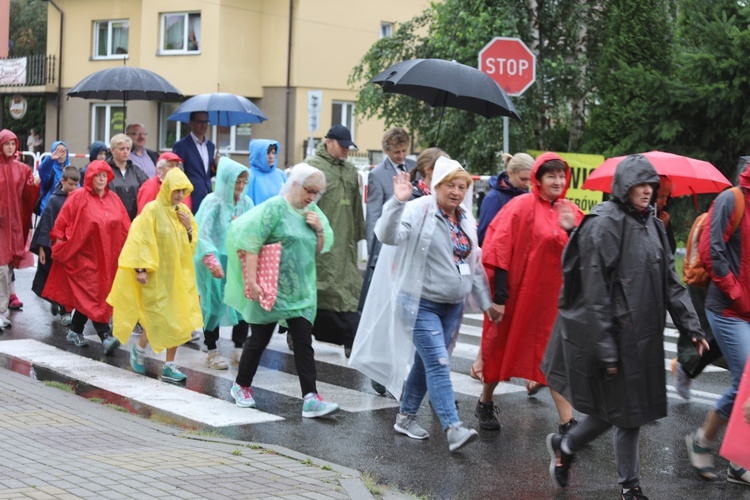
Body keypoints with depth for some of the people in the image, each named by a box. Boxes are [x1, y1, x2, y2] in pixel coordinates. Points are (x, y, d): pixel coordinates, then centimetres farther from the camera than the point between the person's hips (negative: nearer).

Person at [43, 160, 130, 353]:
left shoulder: (113, 199, 7)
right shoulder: (78, 198, -6)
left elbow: (125, 228, 8)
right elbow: (62, 222, -4)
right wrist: (60, 243, -6)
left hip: (106, 257, 5)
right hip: (83, 255, -5)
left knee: (86, 297, 12)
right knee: (92, 296, -11)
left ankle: (75, 331, 26)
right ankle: (106, 336, -17)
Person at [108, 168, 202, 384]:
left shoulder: (184, 212, 6)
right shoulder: (152, 210, -11)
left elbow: (193, 244, 13)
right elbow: (141, 241, -14)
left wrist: (189, 228, -6)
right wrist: (141, 268, -21)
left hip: (179, 275, 6)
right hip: (157, 276, -6)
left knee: (177, 320, 5)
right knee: (160, 318, -4)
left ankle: (170, 366, 12)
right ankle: (139, 348, 24)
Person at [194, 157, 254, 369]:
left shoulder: (246, 202, 3)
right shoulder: (213, 201, -12)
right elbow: (203, 234, -19)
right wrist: (213, 262, -27)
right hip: (214, 261, -4)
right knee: (214, 305, 3)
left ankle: (238, 350, 8)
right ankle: (211, 353, 15)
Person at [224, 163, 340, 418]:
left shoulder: (313, 212, 10)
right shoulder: (275, 207, -11)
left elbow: (321, 249, 17)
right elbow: (251, 244, -17)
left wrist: (320, 229, -4)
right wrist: (252, 282, -21)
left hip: (300, 291, 6)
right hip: (271, 289, -5)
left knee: (304, 343, -2)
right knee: (259, 339, 7)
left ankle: (310, 398, -7)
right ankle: (241, 386, 26)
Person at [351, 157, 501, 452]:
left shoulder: (466, 220, 10)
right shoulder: (419, 211, -12)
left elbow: (474, 265, 17)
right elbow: (389, 236, -29)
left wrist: (485, 302, 15)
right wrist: (398, 202, -41)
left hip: (453, 306, 7)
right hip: (421, 304, -7)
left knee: (425, 362, 14)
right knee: (439, 363, -14)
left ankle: (406, 417, 27)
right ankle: (453, 428, -18)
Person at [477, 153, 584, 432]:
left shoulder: (571, 212, 6)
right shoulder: (522, 206, -10)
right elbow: (500, 251, -13)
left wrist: (571, 230, -17)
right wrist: (499, 296, -18)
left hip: (553, 297, 4)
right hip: (518, 294, -4)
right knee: (502, 346, 10)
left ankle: (567, 422, 3)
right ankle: (485, 405, 30)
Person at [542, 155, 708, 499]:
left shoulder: (651, 225, 11)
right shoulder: (603, 225, -13)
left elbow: (669, 280, 14)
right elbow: (595, 292, -16)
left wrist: (690, 325, 5)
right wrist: (605, 349, -18)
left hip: (643, 335, 8)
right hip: (616, 333, -8)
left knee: (626, 409, 11)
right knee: (623, 409, -1)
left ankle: (564, 447, 30)